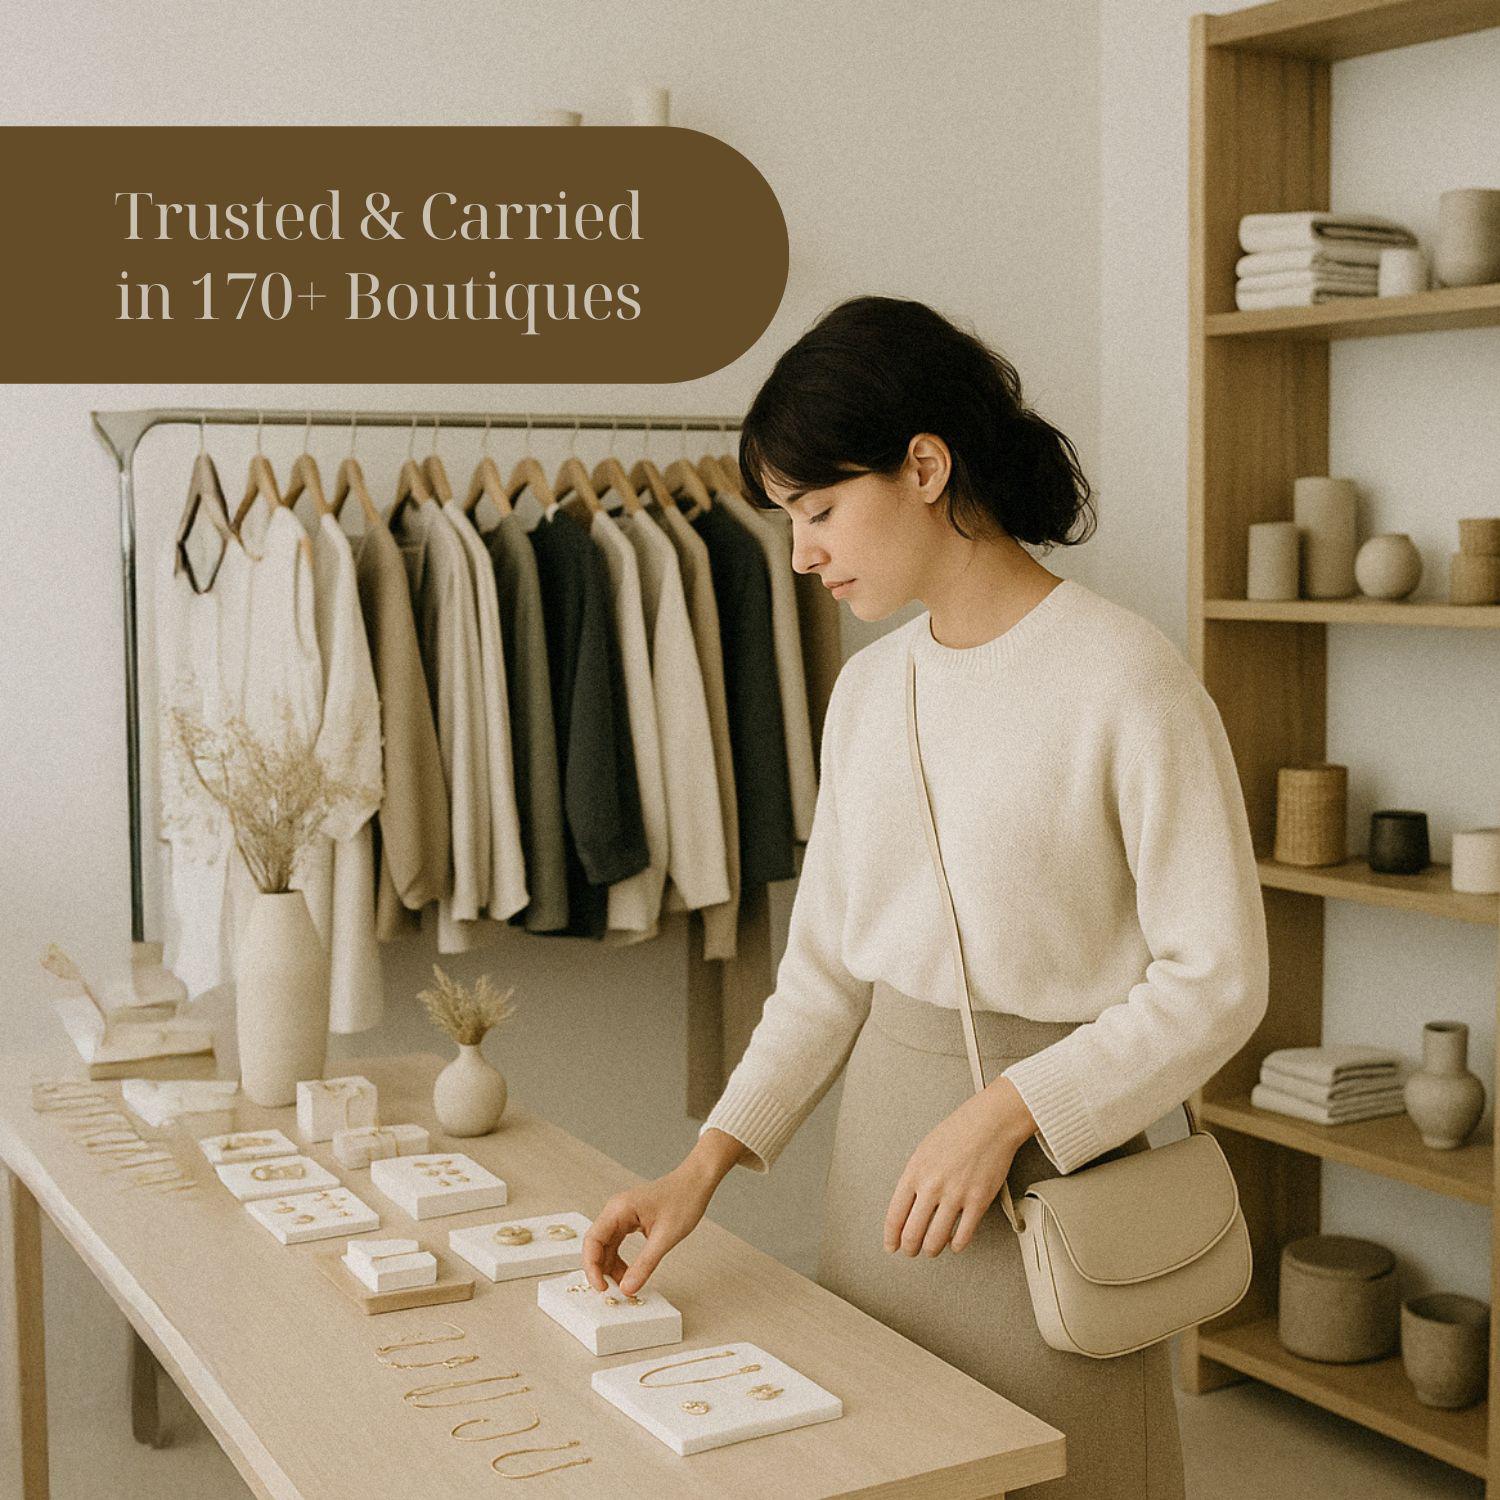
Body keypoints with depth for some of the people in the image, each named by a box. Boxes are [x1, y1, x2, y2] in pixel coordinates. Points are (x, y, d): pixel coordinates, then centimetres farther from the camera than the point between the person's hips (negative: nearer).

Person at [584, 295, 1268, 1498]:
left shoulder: (1125, 678, -16)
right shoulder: (869, 691, 5)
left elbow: (1218, 979, -13)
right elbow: (826, 965, 9)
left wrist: (1005, 1111, -19)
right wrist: (705, 1163, 0)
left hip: (1047, 1152, -6)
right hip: (882, 1136, 6)